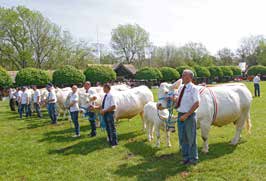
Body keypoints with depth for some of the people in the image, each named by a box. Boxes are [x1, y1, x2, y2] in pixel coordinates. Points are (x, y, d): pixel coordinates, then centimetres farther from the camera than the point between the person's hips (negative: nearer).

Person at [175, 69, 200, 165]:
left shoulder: (193, 88, -11)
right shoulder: (181, 87, 9)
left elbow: (196, 104, -16)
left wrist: (186, 115, -19)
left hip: (189, 116, -6)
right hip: (180, 115, 7)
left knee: (191, 138, 6)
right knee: (182, 138, 15)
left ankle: (193, 159, 23)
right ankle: (185, 157, 31)